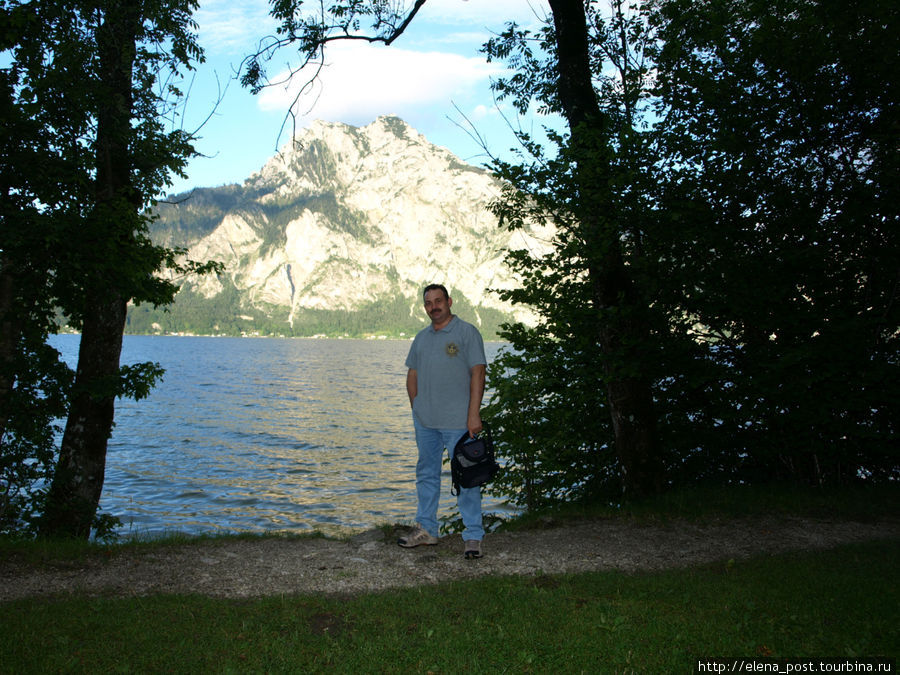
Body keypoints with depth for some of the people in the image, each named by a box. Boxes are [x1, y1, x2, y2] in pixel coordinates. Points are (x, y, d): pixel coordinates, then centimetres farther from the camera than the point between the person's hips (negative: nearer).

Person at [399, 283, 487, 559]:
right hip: (425, 421, 6)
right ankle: (426, 529, 25)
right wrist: (416, 408, 10)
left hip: (458, 421, -6)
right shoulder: (421, 337, 15)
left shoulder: (467, 332, -3)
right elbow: (412, 375, 20)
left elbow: (478, 374, -8)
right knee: (426, 474, 13)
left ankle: (473, 536, 5)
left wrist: (474, 414, -15)